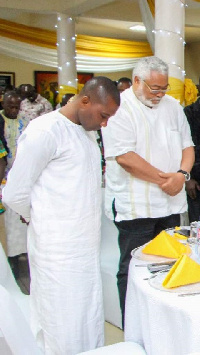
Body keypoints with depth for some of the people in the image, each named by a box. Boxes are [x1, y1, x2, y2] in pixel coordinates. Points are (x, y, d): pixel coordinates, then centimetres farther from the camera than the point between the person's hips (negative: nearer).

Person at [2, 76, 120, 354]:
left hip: (88, 247, 8)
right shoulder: (45, 130, -14)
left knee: (90, 327, 16)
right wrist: (45, 222, 4)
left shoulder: (87, 131, 13)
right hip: (59, 252, -8)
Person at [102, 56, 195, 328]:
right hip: (136, 206, -6)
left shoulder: (172, 106, 12)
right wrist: (165, 178, -13)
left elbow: (187, 145, 14)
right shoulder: (119, 107, -10)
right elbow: (124, 156, -19)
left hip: (171, 203, 7)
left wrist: (182, 174, -8)